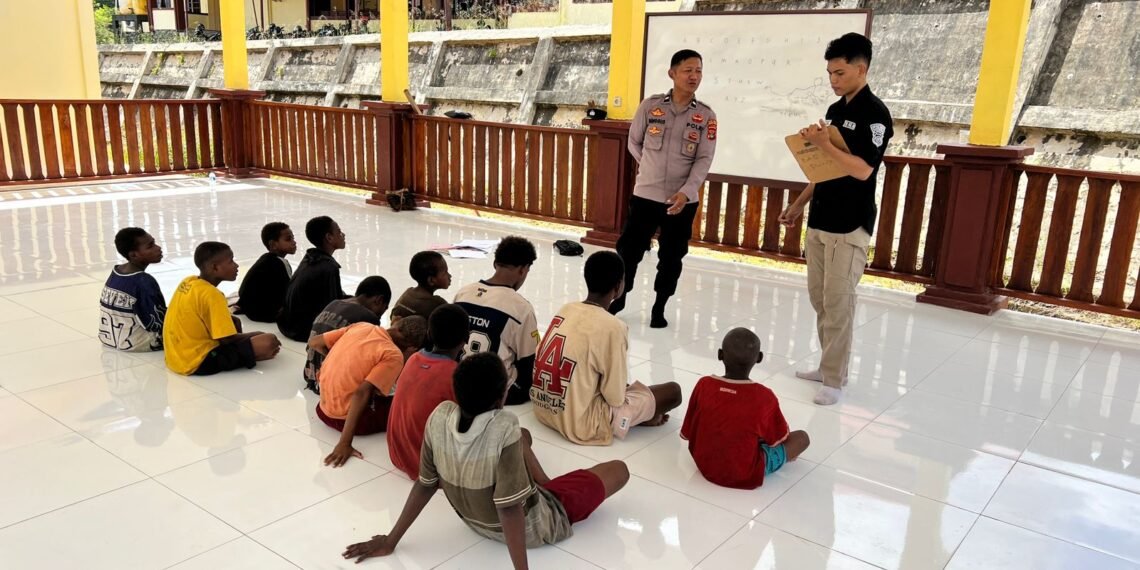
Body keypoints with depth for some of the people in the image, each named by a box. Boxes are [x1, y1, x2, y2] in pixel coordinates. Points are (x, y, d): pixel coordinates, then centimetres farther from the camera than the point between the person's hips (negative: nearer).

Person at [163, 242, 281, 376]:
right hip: (197, 361, -9)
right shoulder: (211, 294, -19)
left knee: (234, 322, 28)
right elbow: (227, 339, -17)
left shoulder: (188, 282, 5)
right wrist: (255, 335, -1)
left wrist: (227, 316, 15)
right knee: (268, 342, -18)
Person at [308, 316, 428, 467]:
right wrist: (345, 443, -30)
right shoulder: (393, 355, -18)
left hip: (323, 408, 7)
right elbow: (362, 393, -28)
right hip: (345, 417, -7)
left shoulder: (361, 326, 0)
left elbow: (314, 343, 6)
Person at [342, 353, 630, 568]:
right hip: (531, 528, -5)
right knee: (619, 470, 12)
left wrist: (390, 541, 0)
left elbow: (425, 484, -12)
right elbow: (508, 508, -35)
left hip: (475, 520, 6)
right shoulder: (504, 428, -37)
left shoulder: (438, 418, -21)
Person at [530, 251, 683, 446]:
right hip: (580, 425, -7)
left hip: (543, 410, 8)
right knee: (673, 391, 4)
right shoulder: (612, 327, -19)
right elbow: (615, 398, -14)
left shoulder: (566, 309, 2)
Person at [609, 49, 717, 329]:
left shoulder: (706, 116, -2)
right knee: (629, 249, 7)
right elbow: (634, 142, 11)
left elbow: (704, 160, -8)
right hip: (645, 195, 0)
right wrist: (651, 168, 12)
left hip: (683, 201, 0)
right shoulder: (650, 106, -2)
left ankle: (659, 308, 27)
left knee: (671, 257, 10)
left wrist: (686, 192, -20)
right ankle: (619, 298, 29)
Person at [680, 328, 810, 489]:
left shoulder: (703, 385, -15)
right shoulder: (764, 396, -21)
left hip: (705, 466, 4)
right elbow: (778, 438, -3)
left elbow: (686, 434, -3)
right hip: (746, 476, -4)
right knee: (802, 437, 10)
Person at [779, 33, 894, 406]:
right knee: (819, 299, 13)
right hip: (820, 221, 8)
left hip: (849, 227, -8)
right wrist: (800, 204, 18)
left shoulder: (874, 113, -12)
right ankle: (827, 366, 24)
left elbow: (862, 170, -22)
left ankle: (835, 380, 5)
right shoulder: (835, 110, 13)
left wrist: (823, 144, -23)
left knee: (838, 304, -4)